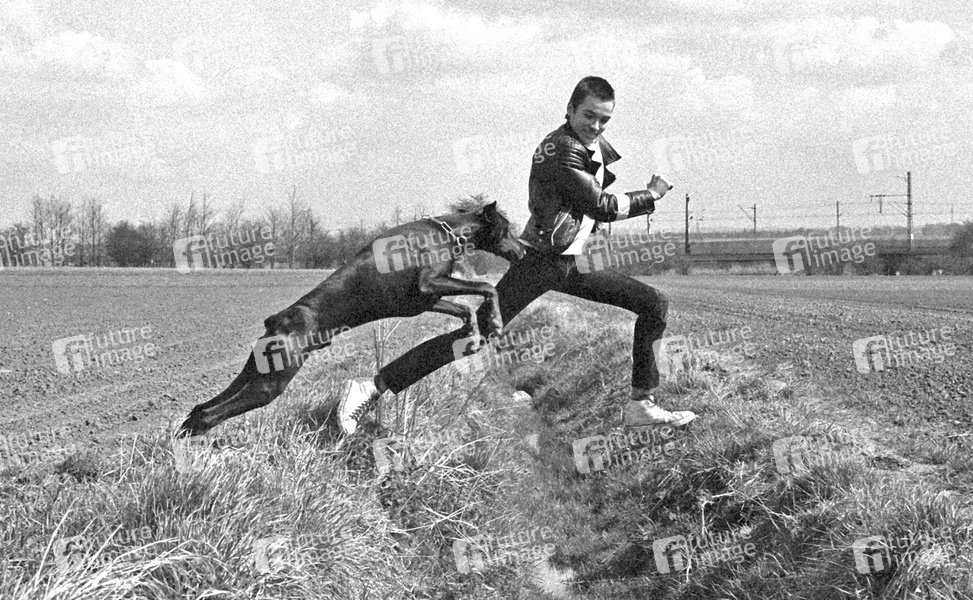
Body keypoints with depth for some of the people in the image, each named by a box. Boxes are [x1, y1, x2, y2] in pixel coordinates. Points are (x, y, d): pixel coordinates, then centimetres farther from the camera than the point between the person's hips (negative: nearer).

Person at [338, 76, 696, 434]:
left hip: (571, 264, 9)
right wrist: (650, 196, -5)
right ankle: (374, 387, -16)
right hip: (539, 262, -9)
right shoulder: (560, 149, -18)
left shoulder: (597, 146, 10)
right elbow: (601, 207, -18)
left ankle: (641, 405, 14)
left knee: (655, 304, 9)